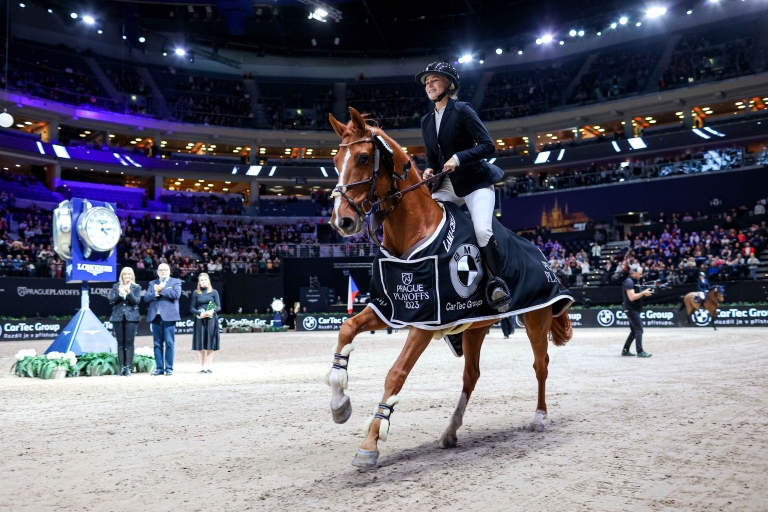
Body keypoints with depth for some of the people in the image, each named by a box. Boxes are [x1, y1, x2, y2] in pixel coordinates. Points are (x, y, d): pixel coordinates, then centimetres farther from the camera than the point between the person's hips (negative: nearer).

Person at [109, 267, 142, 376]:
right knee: (120, 343, 2)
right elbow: (111, 300, 1)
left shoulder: (136, 287, 7)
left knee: (129, 342, -6)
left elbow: (136, 301, -5)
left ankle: (128, 367, -5)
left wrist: (129, 292, -20)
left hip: (131, 317, -1)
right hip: (118, 317, 2)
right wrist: (119, 293, -16)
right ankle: (122, 367, 6)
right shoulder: (116, 286, 11)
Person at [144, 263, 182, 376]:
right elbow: (146, 297, 6)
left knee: (169, 343, -4)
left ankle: (169, 368, 0)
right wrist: (156, 293, -11)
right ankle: (159, 368, 8)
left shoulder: (175, 282, 8)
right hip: (155, 316, 4)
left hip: (169, 316, -4)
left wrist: (161, 290, -6)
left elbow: (176, 294, -10)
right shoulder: (152, 283, 18)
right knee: (157, 344, 5)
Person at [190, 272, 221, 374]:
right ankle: (202, 367, 6)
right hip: (200, 320, 1)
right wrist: (200, 313, -14)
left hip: (211, 320, -1)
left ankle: (209, 367, 1)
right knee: (201, 345, 1)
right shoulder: (196, 293, 7)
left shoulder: (214, 292, 5)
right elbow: (192, 308, 5)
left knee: (210, 345, -2)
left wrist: (213, 311, -19)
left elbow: (219, 307, 2)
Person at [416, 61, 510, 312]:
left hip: (475, 181, -6)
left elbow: (488, 146, -12)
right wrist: (429, 171, -5)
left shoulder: (462, 110, -6)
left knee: (482, 230, -26)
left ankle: (497, 283, -12)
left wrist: (458, 158, -24)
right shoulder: (427, 121, 12)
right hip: (446, 185, 7)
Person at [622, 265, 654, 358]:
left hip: (634, 309, 11)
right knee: (639, 330, -12)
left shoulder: (634, 281, 17)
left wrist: (644, 293, 9)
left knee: (634, 331, 14)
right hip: (631, 309, -11)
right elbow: (631, 297, -24)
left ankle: (625, 350, 17)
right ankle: (640, 352, -13)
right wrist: (643, 293, -21)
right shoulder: (629, 282, -16)